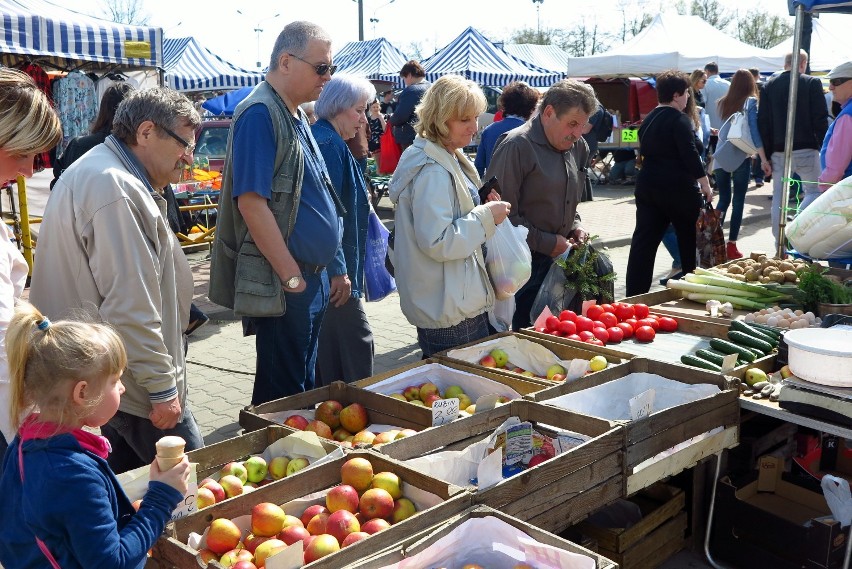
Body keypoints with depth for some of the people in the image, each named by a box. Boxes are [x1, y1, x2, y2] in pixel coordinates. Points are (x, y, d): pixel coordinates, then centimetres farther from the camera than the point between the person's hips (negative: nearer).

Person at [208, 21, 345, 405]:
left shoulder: (295, 117, 14)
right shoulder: (260, 113, -15)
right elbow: (251, 202, -22)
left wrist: (331, 269, 17)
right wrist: (292, 276, -19)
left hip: (311, 279, 9)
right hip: (282, 285, -9)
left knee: (304, 385, 19)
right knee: (282, 394, 1)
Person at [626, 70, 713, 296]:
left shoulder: (649, 119, 13)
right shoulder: (680, 120, -11)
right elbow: (690, 154, -18)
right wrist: (704, 184, -13)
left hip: (647, 186, 7)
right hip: (678, 188, -7)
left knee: (644, 240, 2)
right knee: (690, 239, 10)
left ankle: (634, 295, -2)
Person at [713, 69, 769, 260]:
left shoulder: (722, 103, 8)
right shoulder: (750, 102, -4)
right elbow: (754, 132, -9)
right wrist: (764, 159, -9)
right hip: (741, 157, -4)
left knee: (723, 199, 12)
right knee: (738, 201, 3)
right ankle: (731, 245, 2)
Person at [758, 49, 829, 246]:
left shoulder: (768, 85, 5)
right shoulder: (812, 83, -4)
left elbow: (763, 122, 3)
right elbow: (820, 119, -7)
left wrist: (766, 156, 6)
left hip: (778, 151, 3)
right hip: (806, 149, -3)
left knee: (779, 197, 9)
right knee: (814, 191, 10)